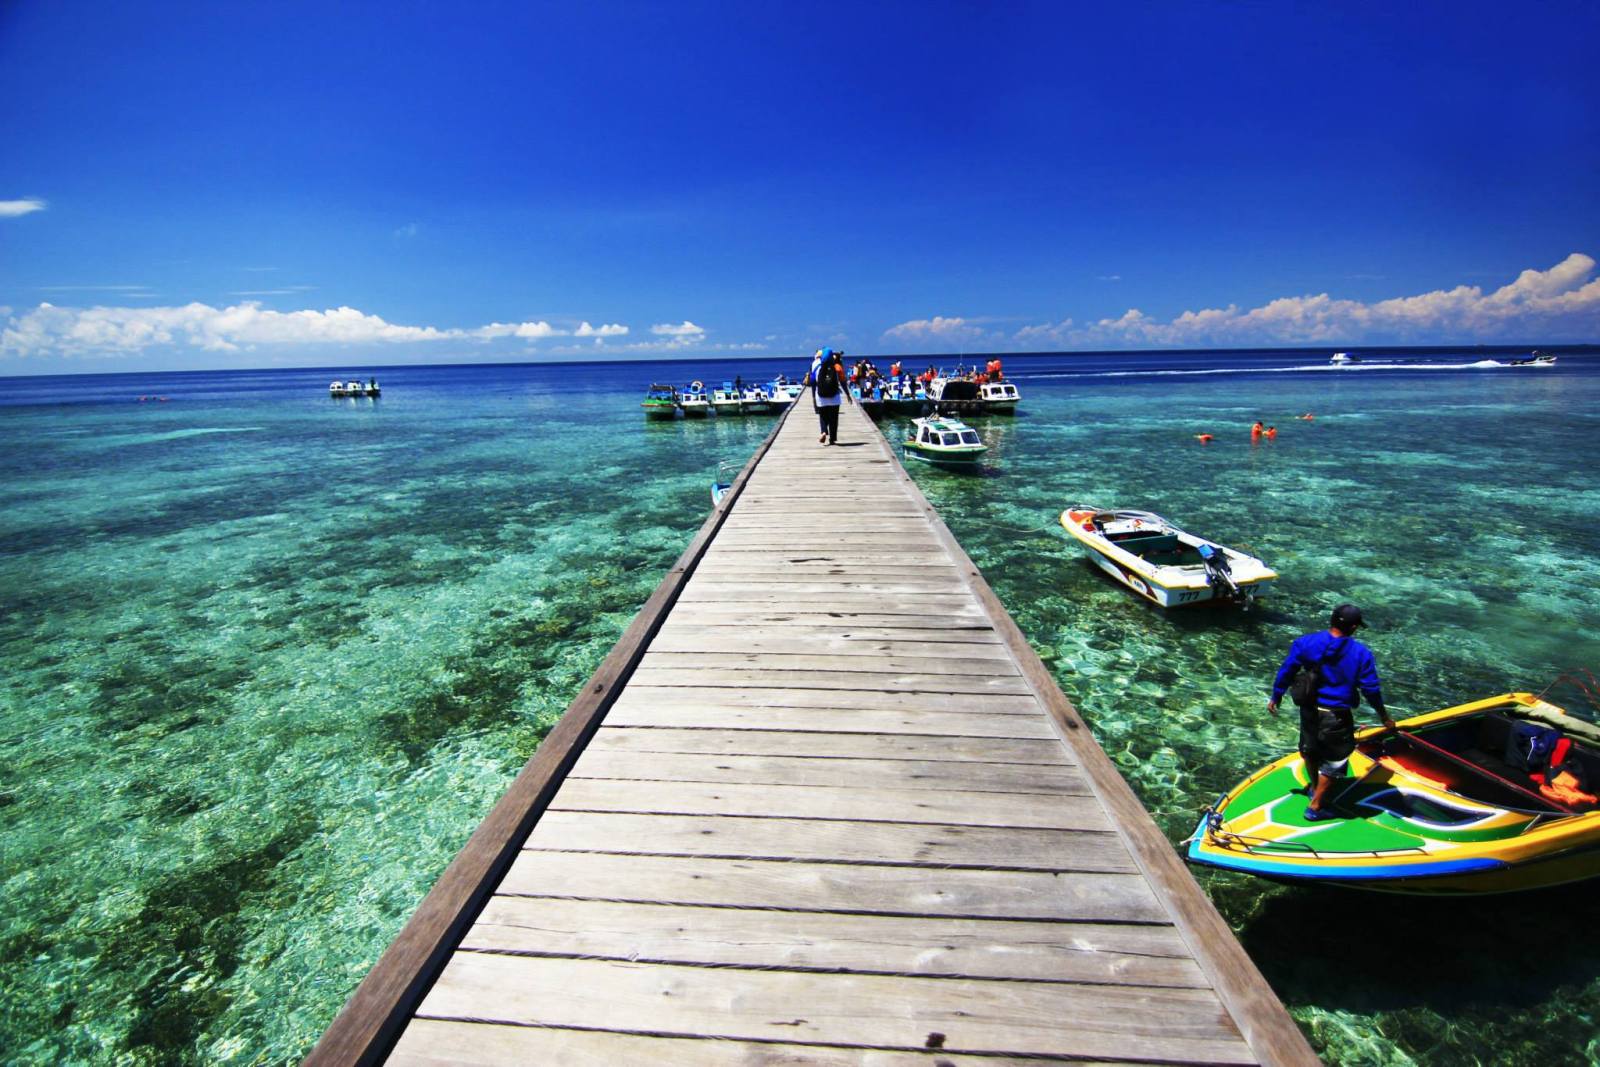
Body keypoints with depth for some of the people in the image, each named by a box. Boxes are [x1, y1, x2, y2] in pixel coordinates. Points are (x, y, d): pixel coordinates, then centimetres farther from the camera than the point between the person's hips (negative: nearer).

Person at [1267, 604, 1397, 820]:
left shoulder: (1305, 643, -9)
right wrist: (1384, 715, 10)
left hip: (1310, 710, 3)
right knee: (1333, 761, 12)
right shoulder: (1361, 654, -13)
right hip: (1337, 716, -3)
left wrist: (1276, 697, 9)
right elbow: (1371, 689, -6)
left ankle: (1314, 788, 49)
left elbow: (1286, 672, -4)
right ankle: (1315, 806, 17)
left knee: (1309, 749, 26)